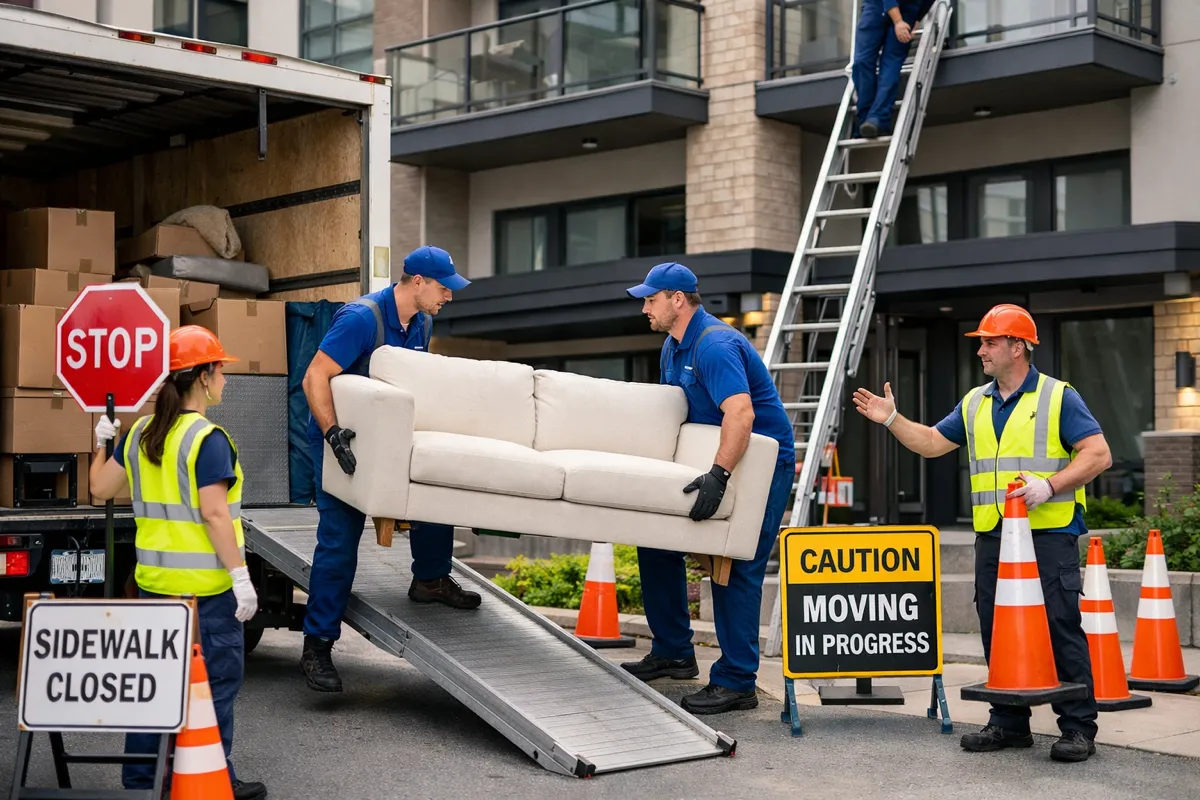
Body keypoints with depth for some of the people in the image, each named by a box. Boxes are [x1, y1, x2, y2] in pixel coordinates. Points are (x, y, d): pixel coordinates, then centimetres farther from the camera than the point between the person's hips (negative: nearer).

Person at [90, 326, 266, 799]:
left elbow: (100, 488, 15)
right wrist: (241, 576, -18)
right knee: (215, 683, 5)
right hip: (205, 584, -7)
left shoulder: (140, 433, 6)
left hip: (153, 580, 7)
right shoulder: (207, 439, -15)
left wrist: (102, 444, 32)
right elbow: (214, 514, -20)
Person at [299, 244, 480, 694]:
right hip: (344, 437, -7)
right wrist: (333, 433, -37)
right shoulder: (362, 318, -23)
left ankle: (430, 580, 12)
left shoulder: (422, 323, 3)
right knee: (339, 539, -10)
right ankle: (317, 646, -5)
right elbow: (316, 378, -27)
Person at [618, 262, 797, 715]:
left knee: (737, 567, -12)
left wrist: (718, 475, -47)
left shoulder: (716, 346, -23)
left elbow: (741, 414, -37)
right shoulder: (674, 347, 10)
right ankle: (673, 652, 18)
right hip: (716, 461, 10)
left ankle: (736, 682, -6)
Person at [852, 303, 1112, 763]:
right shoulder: (975, 403, 16)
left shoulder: (1059, 397, -2)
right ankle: (1009, 723, 16)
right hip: (991, 537, 6)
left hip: (1049, 535, -6)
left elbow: (1098, 454, -8)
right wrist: (892, 419, 7)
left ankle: (1078, 728, 0)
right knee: (997, 632, 7)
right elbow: (932, 443, 20)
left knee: (1062, 629, -6)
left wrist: (1050, 485, -19)